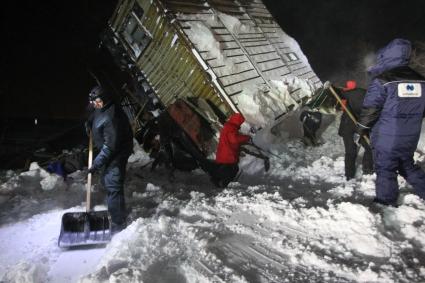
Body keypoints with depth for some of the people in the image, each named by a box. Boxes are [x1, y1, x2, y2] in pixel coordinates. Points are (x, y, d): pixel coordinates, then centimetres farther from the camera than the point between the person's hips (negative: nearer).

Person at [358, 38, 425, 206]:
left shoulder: (381, 81, -17)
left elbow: (370, 109, -15)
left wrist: (362, 128, 1)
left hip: (385, 139, -5)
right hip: (410, 139, 5)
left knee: (385, 170, 9)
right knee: (408, 167, 25)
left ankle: (386, 203, 19)